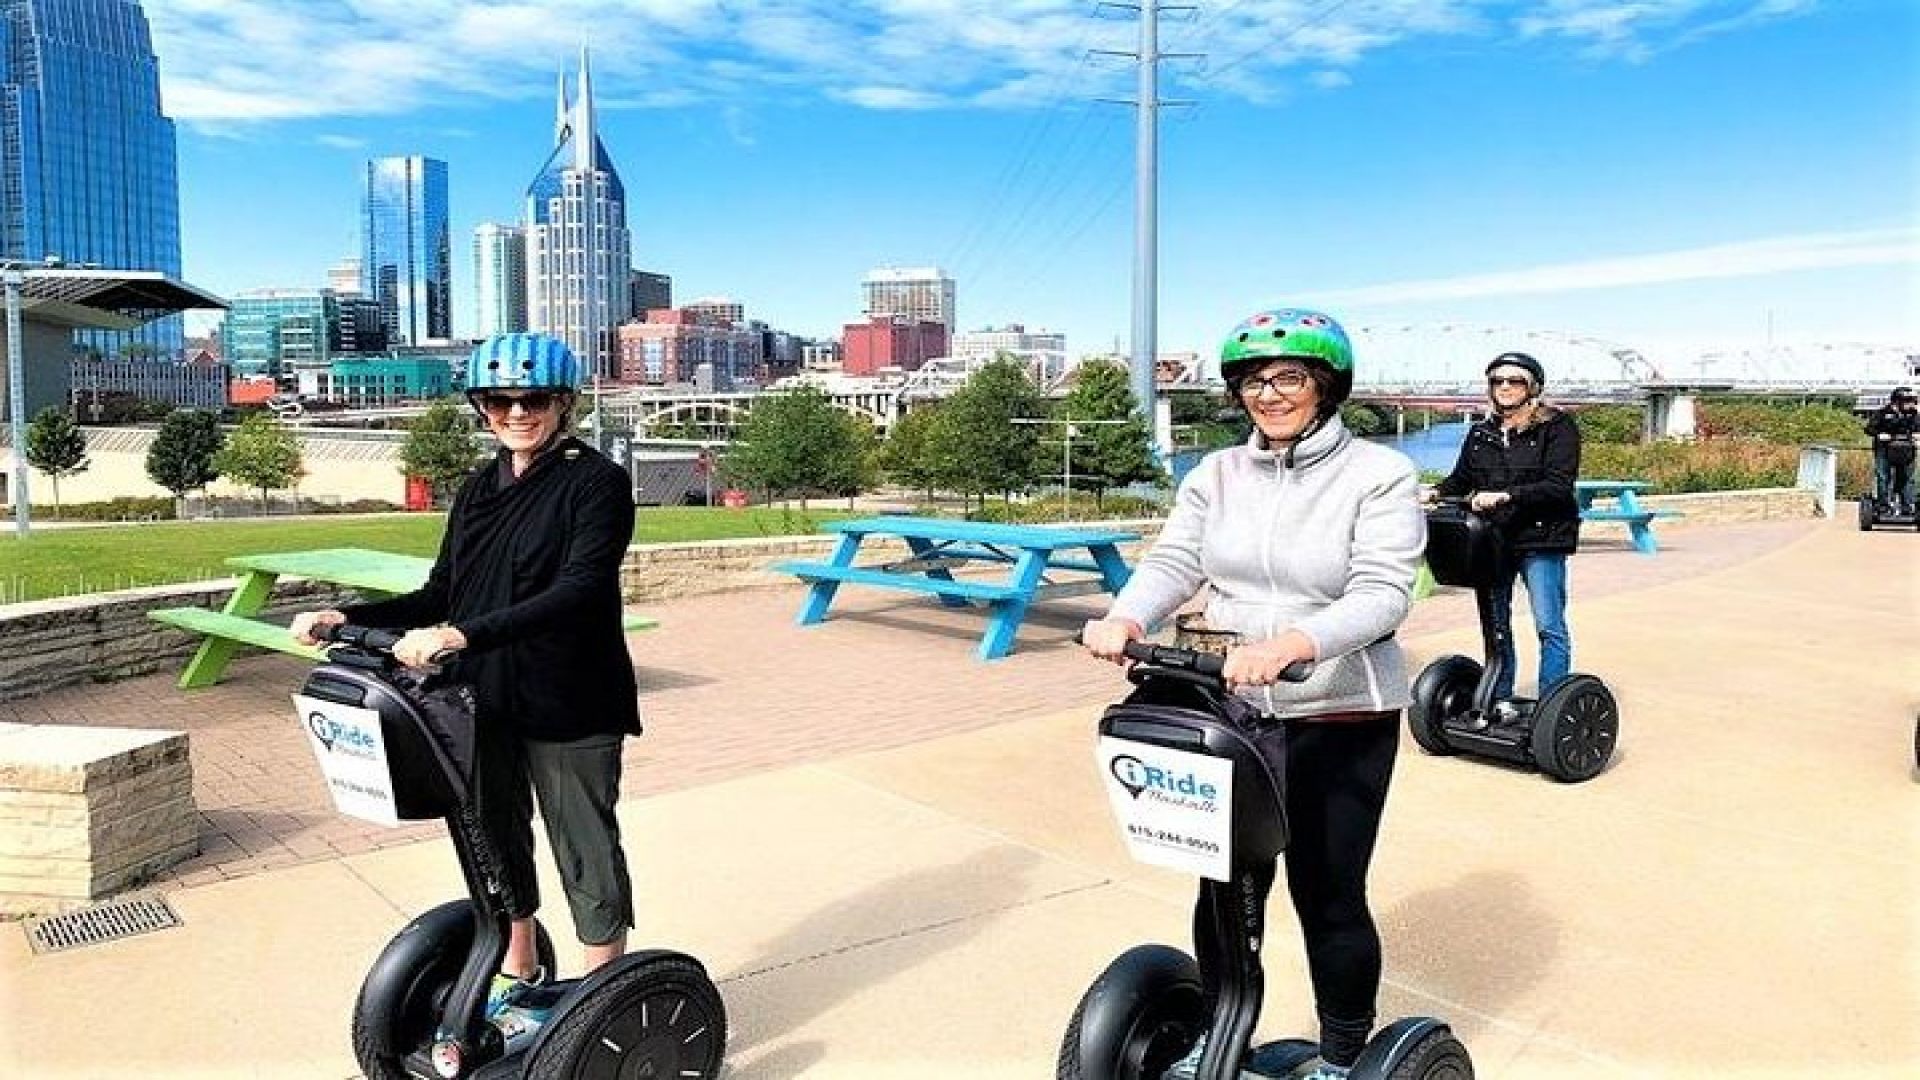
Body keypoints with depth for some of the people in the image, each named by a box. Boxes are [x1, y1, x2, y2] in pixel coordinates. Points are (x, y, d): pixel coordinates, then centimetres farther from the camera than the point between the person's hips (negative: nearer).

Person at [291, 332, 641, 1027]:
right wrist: (349, 618, 0)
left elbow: (579, 591, -24)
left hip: (569, 707, -7)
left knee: (587, 853, 5)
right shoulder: (479, 489, 11)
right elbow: (440, 596, 13)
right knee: (495, 843, 20)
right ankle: (518, 977, 40)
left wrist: (463, 635, -32)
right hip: (483, 703, 7)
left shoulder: (595, 482, -11)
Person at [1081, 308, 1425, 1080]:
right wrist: (1125, 619, -25)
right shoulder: (1217, 474, 6)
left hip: (1341, 719, -4)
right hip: (1230, 709, 4)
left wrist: (1290, 644, -37)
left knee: (1328, 893, 7)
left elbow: (1381, 594, -19)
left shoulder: (1380, 475, -8)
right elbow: (1172, 562, -3)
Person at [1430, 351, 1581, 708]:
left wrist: (1505, 496, -25)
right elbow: (1461, 480, 18)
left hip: (1540, 539, -5)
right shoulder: (1481, 434, 13)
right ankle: (1500, 699, 23)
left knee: (1549, 626, -5)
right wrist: (1435, 492, -4)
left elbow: (1558, 486, -14)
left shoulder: (1557, 427, -3)